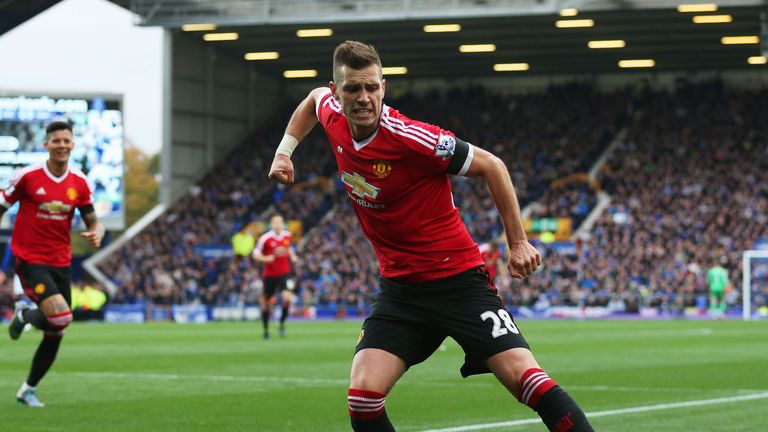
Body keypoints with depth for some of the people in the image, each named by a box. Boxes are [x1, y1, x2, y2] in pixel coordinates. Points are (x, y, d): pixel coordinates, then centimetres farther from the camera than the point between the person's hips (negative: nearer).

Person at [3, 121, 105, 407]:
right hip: (30, 261, -5)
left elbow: (93, 221, 9)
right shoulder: (27, 176, -9)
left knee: (55, 335, 8)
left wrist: (96, 233, -16)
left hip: (61, 263, 5)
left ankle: (28, 390, 28)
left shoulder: (79, 182, 2)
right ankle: (25, 316, 9)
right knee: (61, 316, -26)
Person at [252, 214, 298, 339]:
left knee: (288, 297, -20)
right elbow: (255, 254, -4)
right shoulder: (265, 238, -11)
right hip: (270, 274, -2)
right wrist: (265, 259, -23)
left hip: (284, 273, 2)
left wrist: (292, 256, 4)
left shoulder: (287, 235, 3)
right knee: (266, 302, 8)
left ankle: (282, 323, -2)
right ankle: (266, 329, 26)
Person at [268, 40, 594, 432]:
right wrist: (284, 151, 15)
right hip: (400, 288, 5)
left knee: (525, 378, -19)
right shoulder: (333, 120, -3)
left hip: (459, 278, -5)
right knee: (362, 397, -13)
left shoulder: (409, 138, -21)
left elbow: (491, 166, -10)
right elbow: (314, 98, 24)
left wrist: (518, 242, -8)